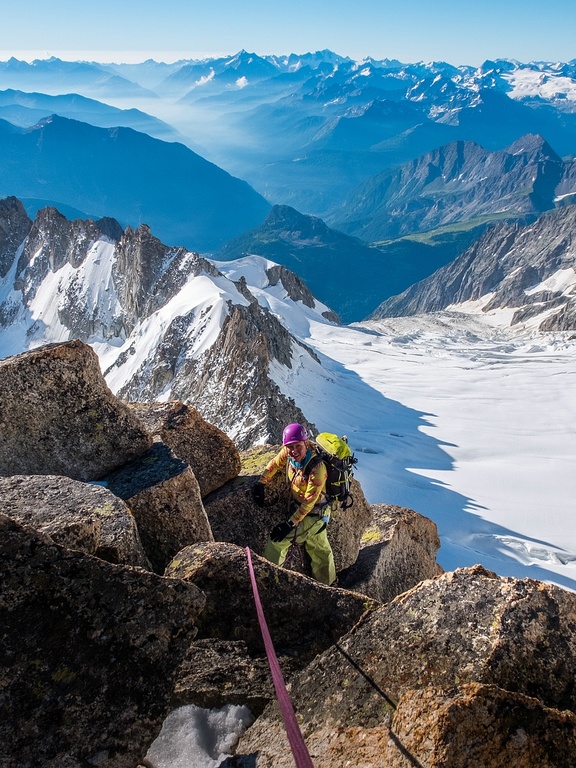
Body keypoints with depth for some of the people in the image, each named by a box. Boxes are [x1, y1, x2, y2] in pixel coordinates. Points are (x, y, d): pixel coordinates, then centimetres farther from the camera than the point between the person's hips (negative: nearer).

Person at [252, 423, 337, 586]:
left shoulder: (317, 467, -34)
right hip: (298, 506, 7)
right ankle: (328, 583, 43)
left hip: (313, 513, -7)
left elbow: (309, 501, -30)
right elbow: (274, 464, 5)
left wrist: (290, 523, -29)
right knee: (319, 549, 24)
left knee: (277, 539, -11)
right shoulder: (287, 452, -16)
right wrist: (260, 484, -3)